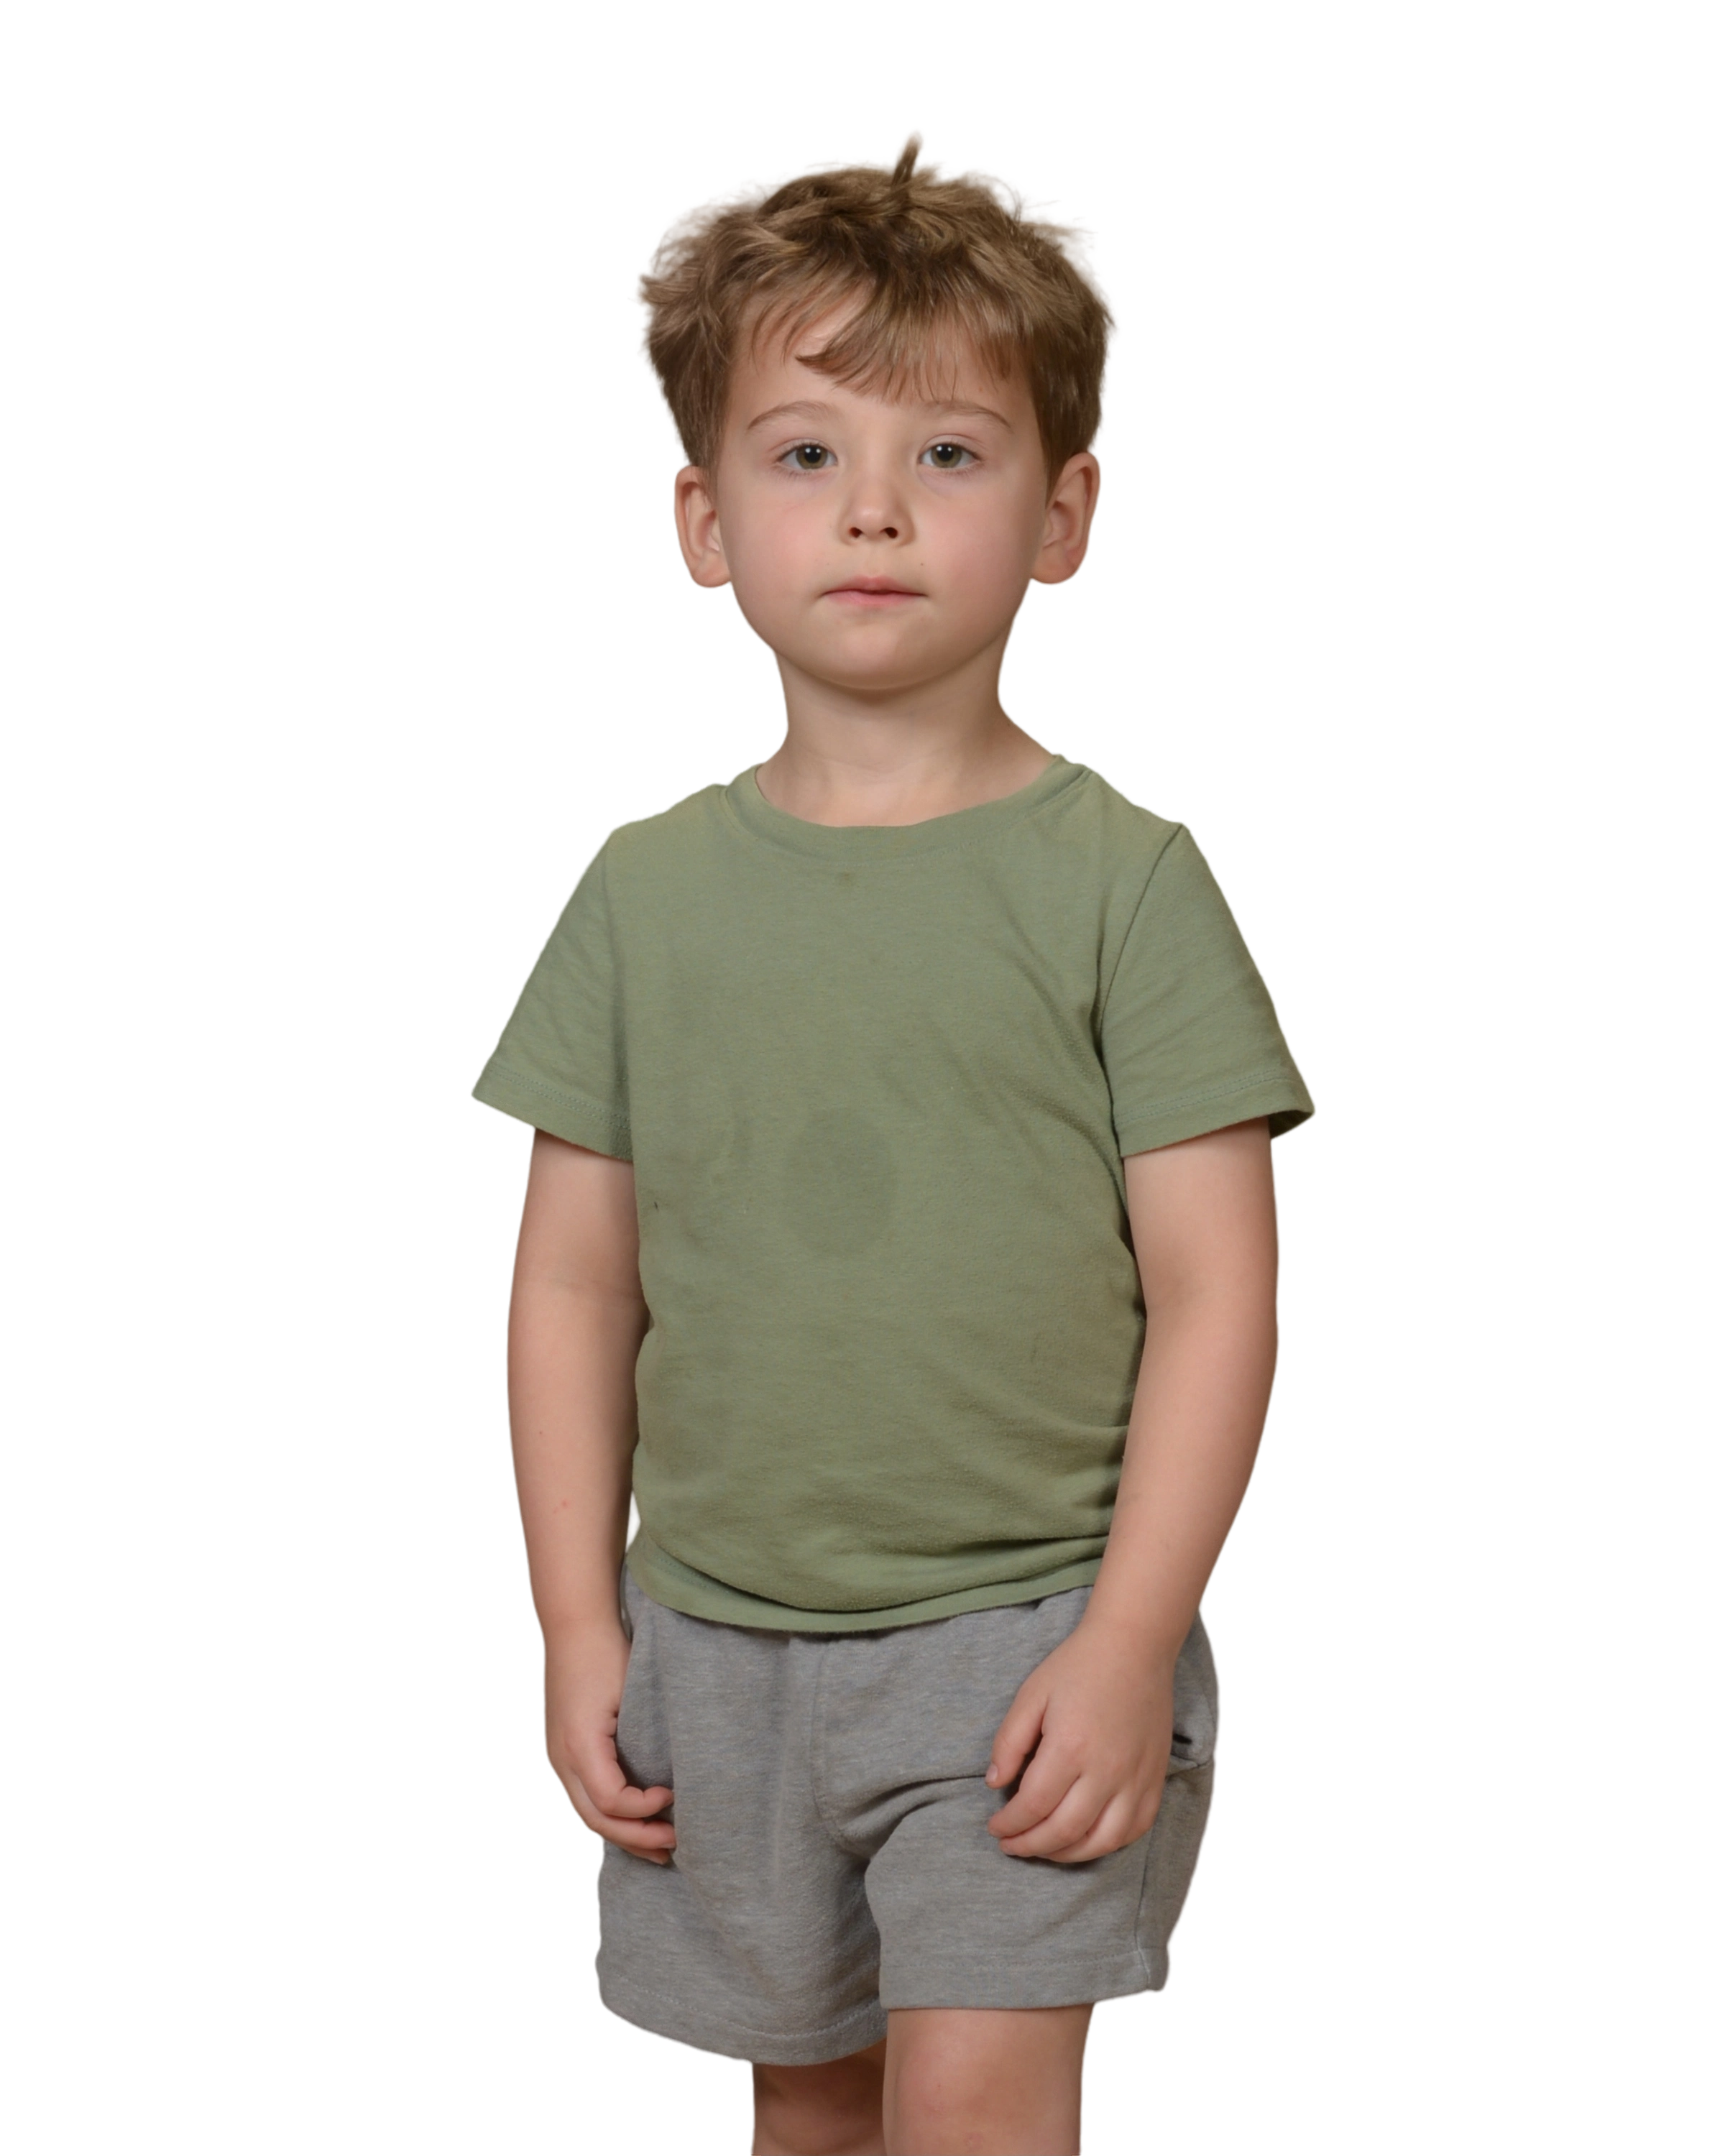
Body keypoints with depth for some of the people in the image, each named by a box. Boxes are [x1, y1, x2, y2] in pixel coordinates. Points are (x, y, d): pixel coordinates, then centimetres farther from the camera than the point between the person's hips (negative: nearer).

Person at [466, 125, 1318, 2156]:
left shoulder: (1121, 878, -8)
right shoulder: (648, 888, 2)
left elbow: (1216, 1296, -8)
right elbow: (573, 1285, 6)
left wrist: (1129, 1640, -13)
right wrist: (578, 1625, 2)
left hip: (1027, 1627, -3)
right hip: (716, 1633, 4)